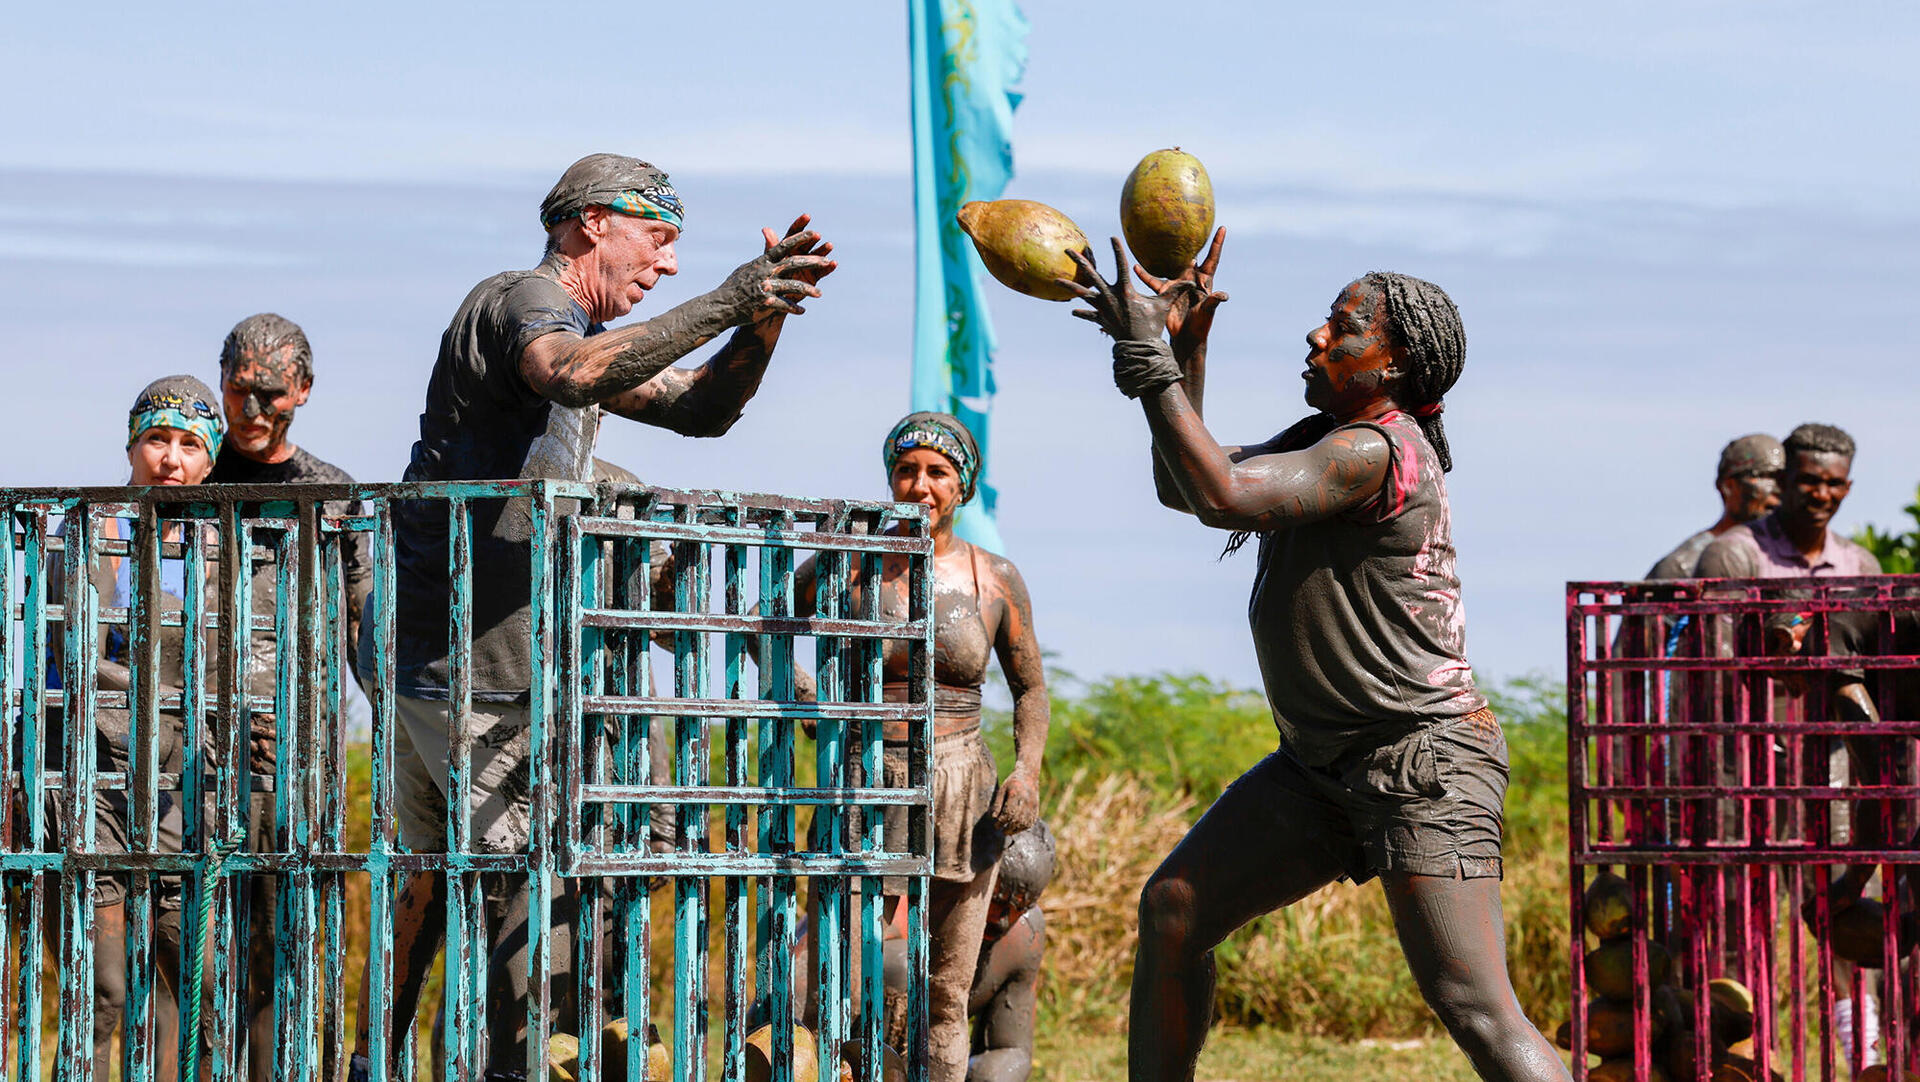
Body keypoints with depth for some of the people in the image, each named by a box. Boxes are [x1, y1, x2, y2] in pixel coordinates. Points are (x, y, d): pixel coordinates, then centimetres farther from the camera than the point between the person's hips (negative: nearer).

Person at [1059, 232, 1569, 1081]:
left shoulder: (1375, 452, -19)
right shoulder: (1327, 436, 11)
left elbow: (1223, 498, -30)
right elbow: (1185, 487, 19)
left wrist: (1148, 358, -25)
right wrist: (1185, 347, 8)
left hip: (1422, 763, -10)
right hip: (1325, 760, 10)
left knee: (1477, 1014, -17)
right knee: (1172, 910, 7)